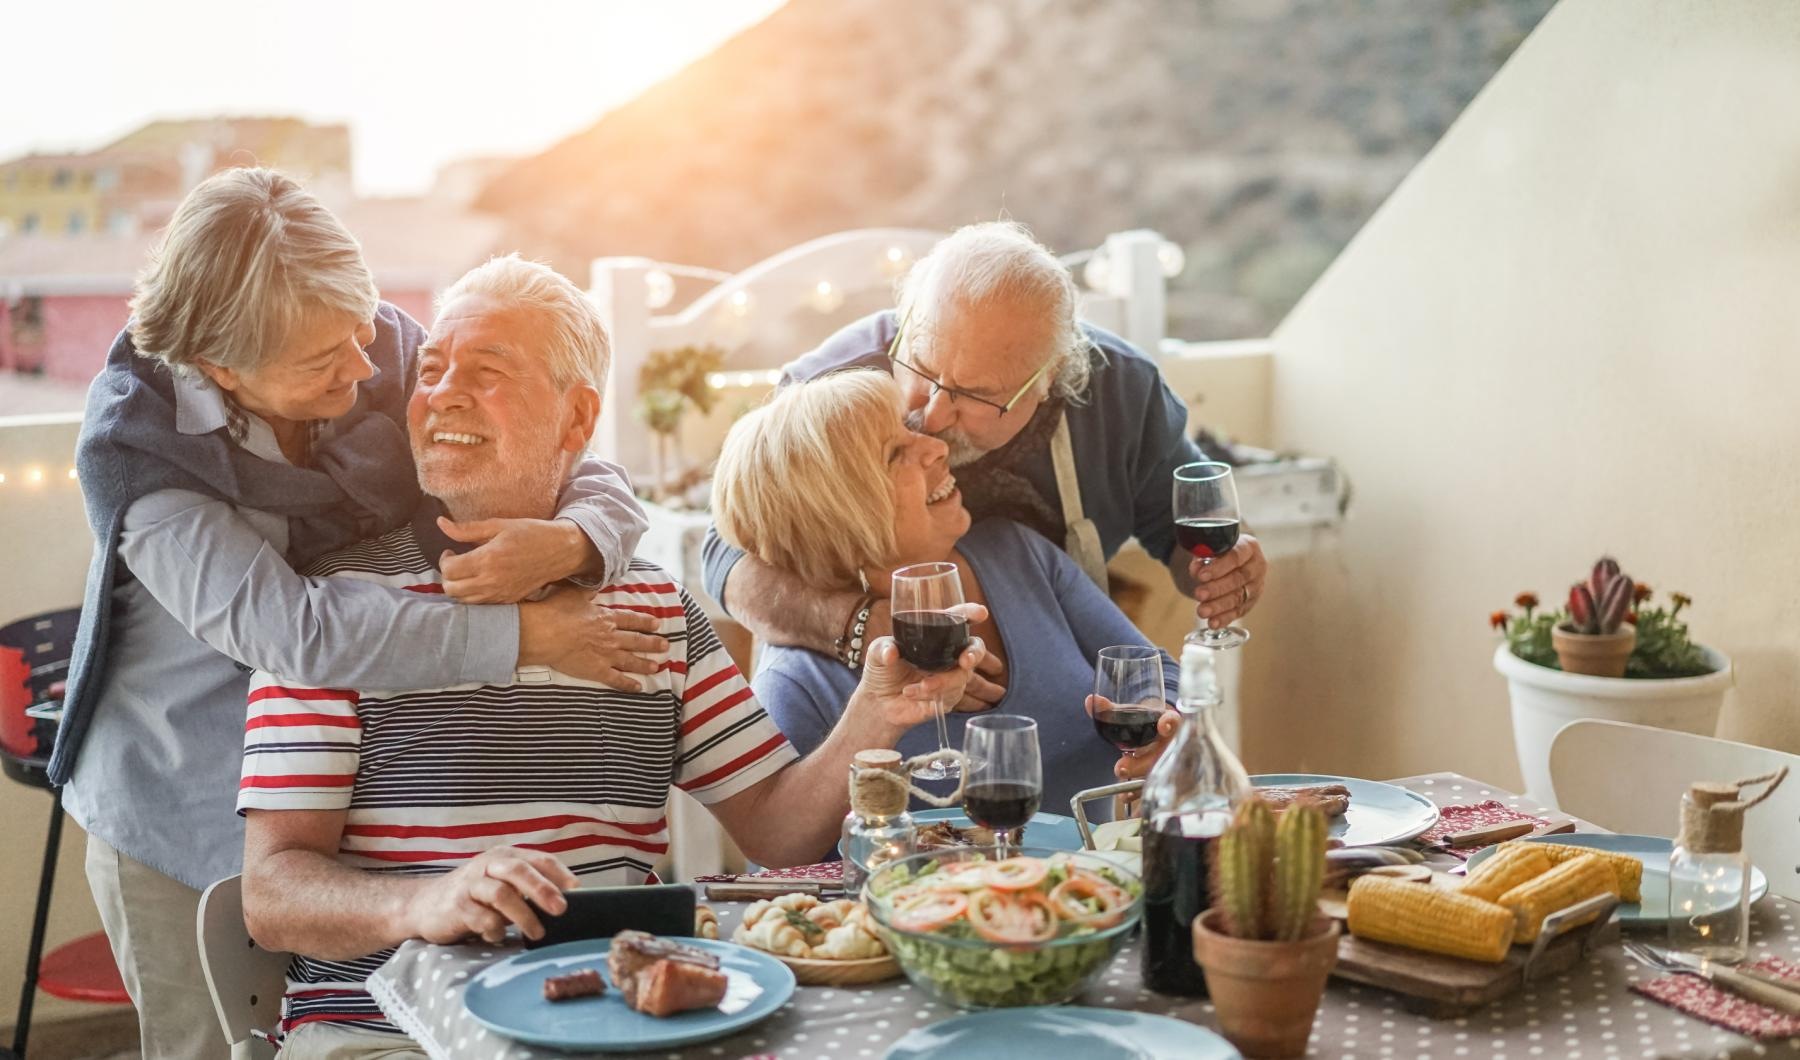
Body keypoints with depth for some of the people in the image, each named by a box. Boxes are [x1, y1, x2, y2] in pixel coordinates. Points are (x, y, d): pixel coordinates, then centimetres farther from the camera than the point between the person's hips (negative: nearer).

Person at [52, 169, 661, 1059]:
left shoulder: (389, 352, -12)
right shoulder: (132, 446, -22)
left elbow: (601, 482, -8)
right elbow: (287, 628, -35)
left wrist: (570, 542, -33)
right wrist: (528, 635, -36)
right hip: (192, 814, -3)